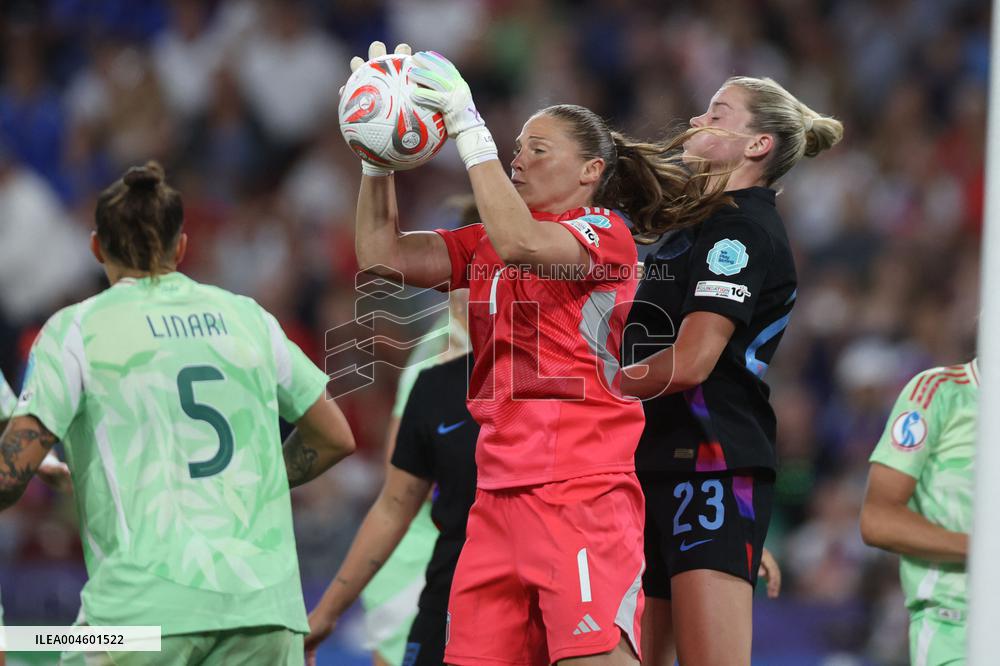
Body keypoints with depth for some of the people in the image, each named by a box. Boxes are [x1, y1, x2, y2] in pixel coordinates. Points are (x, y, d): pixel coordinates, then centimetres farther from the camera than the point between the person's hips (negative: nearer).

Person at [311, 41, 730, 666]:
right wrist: (376, 158, 3)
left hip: (582, 490, -7)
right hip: (500, 491, 7)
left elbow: (521, 244, -20)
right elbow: (382, 254, 15)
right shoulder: (485, 243, 20)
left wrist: (469, 129, -17)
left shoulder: (606, 233, -1)